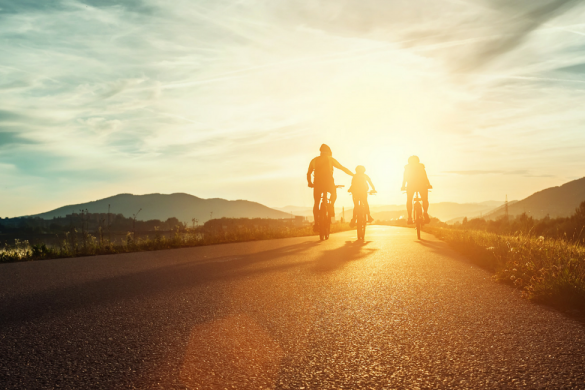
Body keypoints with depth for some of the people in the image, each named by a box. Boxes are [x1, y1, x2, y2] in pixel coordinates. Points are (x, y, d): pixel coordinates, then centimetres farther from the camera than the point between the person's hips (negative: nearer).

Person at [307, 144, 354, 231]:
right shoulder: (330, 159, 11)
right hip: (329, 183, -1)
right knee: (334, 194, 30)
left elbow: (308, 173, 18)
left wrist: (310, 183, 33)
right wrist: (354, 175, 22)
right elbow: (343, 168, 14)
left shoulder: (314, 160, 16)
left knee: (316, 203, 11)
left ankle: (316, 223, 1)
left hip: (317, 183, 1)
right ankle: (331, 208, 7)